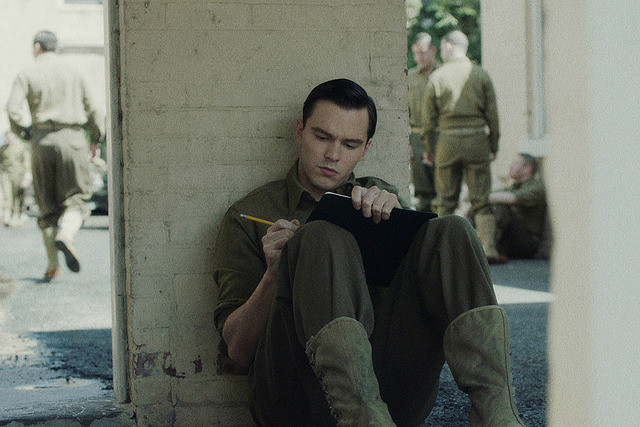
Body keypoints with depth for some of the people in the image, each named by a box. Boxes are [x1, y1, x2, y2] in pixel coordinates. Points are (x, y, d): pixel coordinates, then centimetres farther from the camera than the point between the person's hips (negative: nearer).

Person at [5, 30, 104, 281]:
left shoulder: (27, 74, 4)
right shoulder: (73, 72, 9)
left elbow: (13, 108, -9)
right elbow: (93, 109, 9)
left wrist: (25, 131, 8)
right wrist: (96, 140, 21)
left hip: (43, 140, 0)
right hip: (73, 138, 0)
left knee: (48, 204, 8)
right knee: (75, 200, 3)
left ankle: (53, 265, 4)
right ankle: (65, 234, -29)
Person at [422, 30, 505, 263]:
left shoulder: (438, 76, 1)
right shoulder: (481, 75, 3)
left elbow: (429, 117, 3)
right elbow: (492, 114, 3)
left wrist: (428, 149, 10)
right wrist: (494, 147, 11)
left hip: (448, 140, 0)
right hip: (477, 139, 0)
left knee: (445, 200, 7)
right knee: (481, 199, 2)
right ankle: (488, 250, -3)